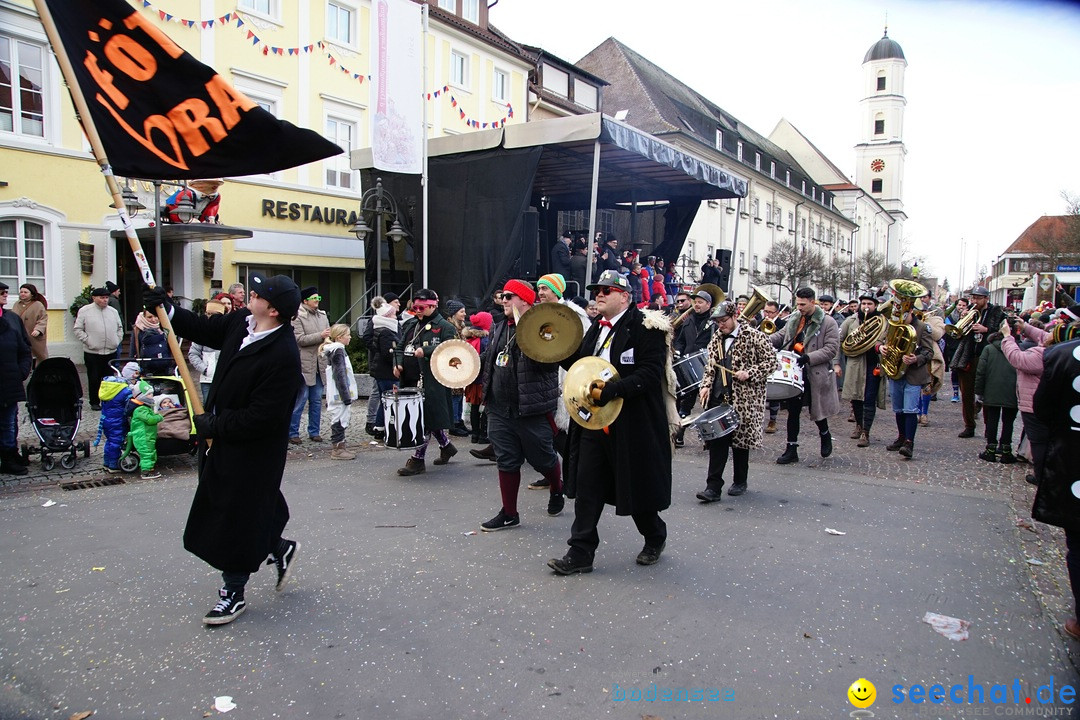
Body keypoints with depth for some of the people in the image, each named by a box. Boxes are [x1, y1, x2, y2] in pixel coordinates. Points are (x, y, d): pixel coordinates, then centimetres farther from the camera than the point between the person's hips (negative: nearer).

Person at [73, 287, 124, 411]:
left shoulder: (113, 311, 11)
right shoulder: (85, 311, -2)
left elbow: (120, 328, 20)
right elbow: (78, 329, -2)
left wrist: (118, 340, 7)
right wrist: (88, 341, -9)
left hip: (111, 351, 3)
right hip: (92, 352, -3)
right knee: (94, 379, 2)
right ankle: (94, 402, 13)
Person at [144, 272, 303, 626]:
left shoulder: (283, 355, -29)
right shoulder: (241, 321, -3)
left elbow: (259, 418, -27)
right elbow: (205, 328, 17)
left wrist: (213, 426, -17)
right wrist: (167, 309, 4)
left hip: (252, 451, -8)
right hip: (221, 438, 8)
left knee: (238, 516, 5)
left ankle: (234, 593, 24)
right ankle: (279, 548, 42)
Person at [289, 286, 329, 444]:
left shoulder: (322, 315, 15)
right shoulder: (298, 317, -5)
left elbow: (328, 335, 20)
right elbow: (299, 339, -14)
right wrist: (320, 336, -18)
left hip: (320, 364, 6)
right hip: (305, 364, -6)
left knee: (317, 400, 10)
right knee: (300, 400, -2)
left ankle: (314, 431, 19)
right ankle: (292, 433, 7)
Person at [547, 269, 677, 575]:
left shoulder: (645, 327, -11)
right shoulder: (597, 329, 13)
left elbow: (650, 373, -20)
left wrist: (610, 391, -28)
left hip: (632, 425, -6)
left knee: (637, 487, 10)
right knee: (586, 486, 4)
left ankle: (655, 539, 36)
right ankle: (580, 553, 13)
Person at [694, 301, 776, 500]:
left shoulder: (754, 336, -5)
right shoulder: (717, 338, 13)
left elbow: (771, 362, -6)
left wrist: (749, 373, -18)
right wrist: (706, 385, 4)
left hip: (743, 398, -4)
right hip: (718, 396, 4)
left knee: (740, 440, 7)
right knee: (716, 441, -2)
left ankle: (740, 482, 25)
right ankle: (713, 487, -2)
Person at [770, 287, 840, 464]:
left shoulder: (828, 323, -9)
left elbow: (831, 349, -14)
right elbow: (780, 336, 14)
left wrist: (808, 357, -24)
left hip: (816, 375, -5)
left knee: (817, 410, 9)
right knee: (793, 411, 5)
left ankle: (825, 435, 40)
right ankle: (791, 450, 11)